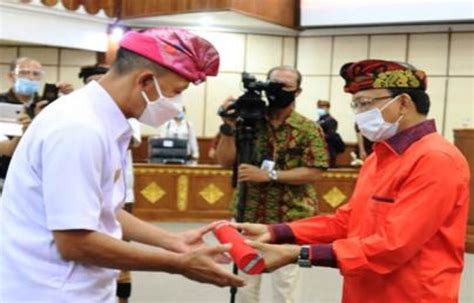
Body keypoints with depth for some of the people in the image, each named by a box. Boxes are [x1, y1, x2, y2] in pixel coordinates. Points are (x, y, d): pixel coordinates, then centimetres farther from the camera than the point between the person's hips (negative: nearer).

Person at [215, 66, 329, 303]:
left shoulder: (309, 129, -3)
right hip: (248, 215, 3)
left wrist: (269, 175, -19)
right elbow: (225, 161, 0)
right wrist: (229, 126, -14)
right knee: (245, 282, 12)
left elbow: (313, 172, -12)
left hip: (289, 219, -2)